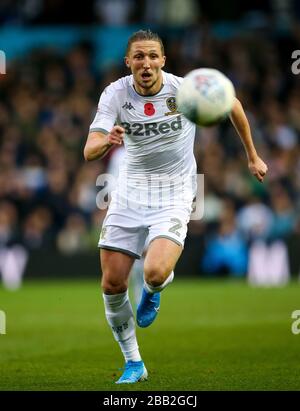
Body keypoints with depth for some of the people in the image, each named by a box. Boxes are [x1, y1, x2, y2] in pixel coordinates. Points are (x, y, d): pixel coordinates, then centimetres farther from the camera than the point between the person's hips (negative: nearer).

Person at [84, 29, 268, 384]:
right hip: (130, 192, 3)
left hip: (173, 195, -3)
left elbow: (231, 104, 6)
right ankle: (133, 364, 19)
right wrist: (106, 141, -44)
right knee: (112, 284, -2)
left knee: (155, 273, -27)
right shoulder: (115, 94, -11)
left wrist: (252, 156, 14)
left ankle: (153, 290, 13)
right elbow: (89, 152, -20)